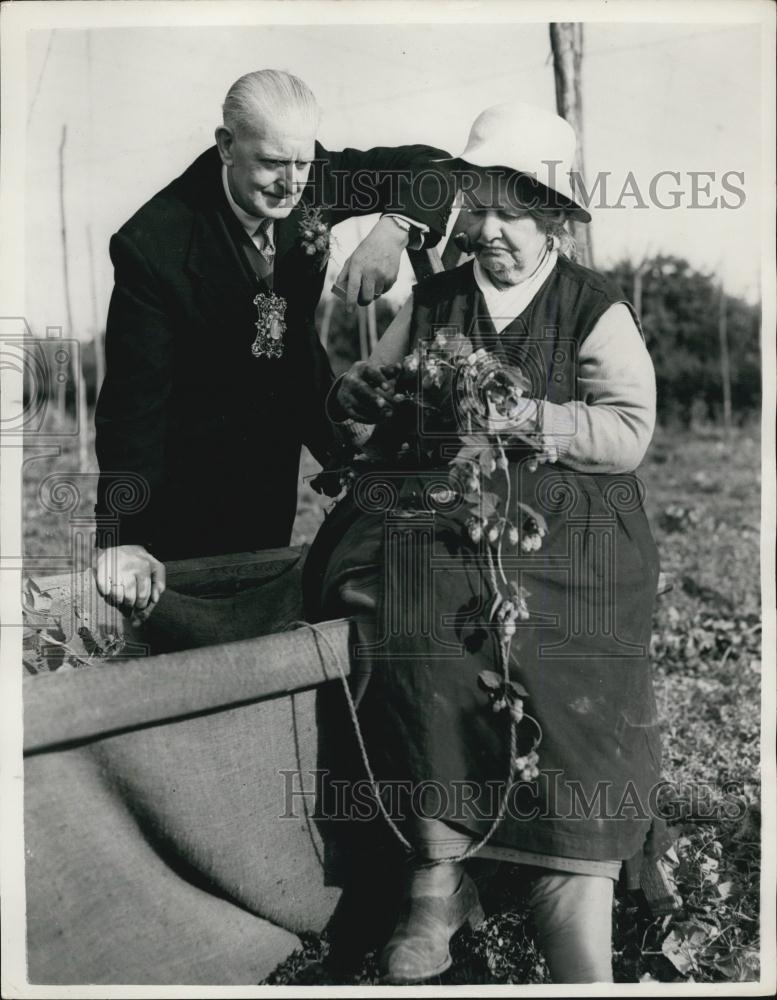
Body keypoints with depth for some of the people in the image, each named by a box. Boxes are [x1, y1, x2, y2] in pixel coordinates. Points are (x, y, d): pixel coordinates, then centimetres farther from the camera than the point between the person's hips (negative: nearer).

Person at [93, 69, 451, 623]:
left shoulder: (312, 180, -17)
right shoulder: (154, 243, -30)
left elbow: (431, 165, -10)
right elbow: (134, 392, -28)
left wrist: (394, 226, -34)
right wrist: (121, 538, -31)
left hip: (293, 402, 4)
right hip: (201, 440, -4)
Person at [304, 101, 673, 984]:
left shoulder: (596, 310, 7)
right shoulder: (432, 300, 18)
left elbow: (629, 433, -3)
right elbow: (357, 388, 22)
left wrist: (519, 414, -13)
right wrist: (382, 390, -1)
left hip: (561, 529, -2)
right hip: (434, 512, 2)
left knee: (572, 705, -23)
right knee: (418, 628, -30)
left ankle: (582, 964, -15)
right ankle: (437, 876, -17)